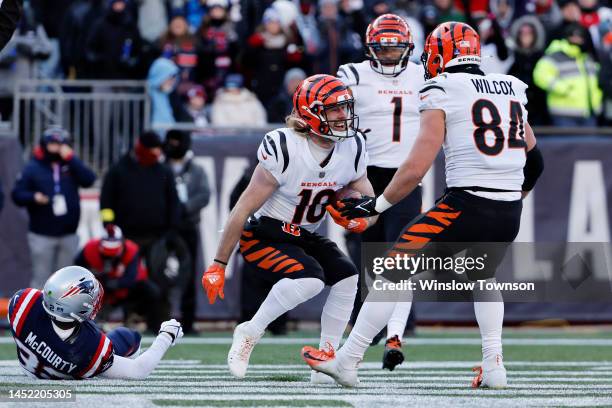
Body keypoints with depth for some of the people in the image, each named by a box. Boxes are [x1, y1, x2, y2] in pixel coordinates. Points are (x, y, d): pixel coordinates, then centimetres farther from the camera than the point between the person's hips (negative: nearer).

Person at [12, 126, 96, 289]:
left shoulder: (72, 164, 5)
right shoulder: (33, 168, -2)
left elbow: (88, 180, -11)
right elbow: (17, 194, -2)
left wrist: (70, 158, -16)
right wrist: (34, 197, -21)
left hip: (68, 234, 3)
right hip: (42, 235, -3)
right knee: (41, 277, -2)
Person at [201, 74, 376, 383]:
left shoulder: (352, 150, -7)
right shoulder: (283, 149, -25)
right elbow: (243, 210, -20)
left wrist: (357, 219, -22)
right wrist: (218, 265, -17)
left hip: (304, 237, 7)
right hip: (263, 236, -7)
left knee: (348, 277, -14)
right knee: (310, 278, -30)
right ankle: (250, 333, -11)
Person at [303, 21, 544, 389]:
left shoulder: (442, 93, -3)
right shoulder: (512, 90, 15)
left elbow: (416, 169, -8)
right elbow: (534, 162, 20)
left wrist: (376, 205, 4)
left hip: (467, 206, -6)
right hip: (509, 215, 6)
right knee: (482, 277, 31)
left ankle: (347, 361, 7)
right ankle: (494, 367, 17)